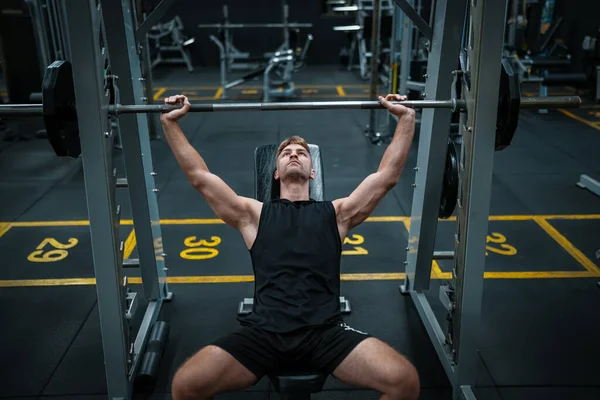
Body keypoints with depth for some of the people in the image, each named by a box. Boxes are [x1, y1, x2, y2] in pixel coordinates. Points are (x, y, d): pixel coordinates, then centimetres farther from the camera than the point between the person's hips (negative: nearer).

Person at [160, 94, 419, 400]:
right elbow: (200, 177, 17)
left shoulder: (335, 213, 19)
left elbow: (387, 175, 16)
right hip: (264, 332, 0)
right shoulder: (254, 214, 18)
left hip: (325, 331, 0)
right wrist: (170, 123, 16)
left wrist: (406, 117, 15)